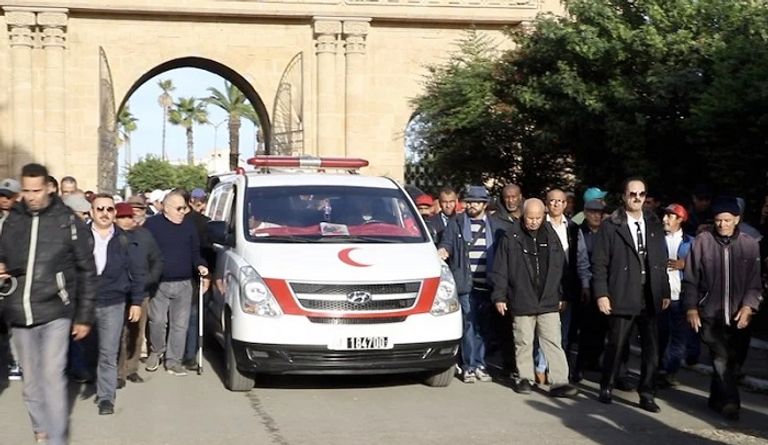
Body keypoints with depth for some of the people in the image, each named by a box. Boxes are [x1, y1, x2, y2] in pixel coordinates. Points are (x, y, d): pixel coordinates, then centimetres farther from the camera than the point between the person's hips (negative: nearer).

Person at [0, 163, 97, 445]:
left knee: (52, 375, -10)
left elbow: (87, 271, 0)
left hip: (54, 312, -4)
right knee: (31, 380, 13)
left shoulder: (68, 221, -5)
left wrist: (85, 316, -1)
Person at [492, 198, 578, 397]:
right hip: (522, 303, -2)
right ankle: (524, 378, 22)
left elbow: (561, 267, 12)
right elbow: (500, 270, 0)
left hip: (549, 302, 2)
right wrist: (499, 296, -3)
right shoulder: (511, 238, -3)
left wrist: (562, 295, 11)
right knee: (524, 342, 9)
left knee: (554, 343, -3)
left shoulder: (551, 236, 6)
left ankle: (559, 382, -3)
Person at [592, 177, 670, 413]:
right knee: (616, 346, 6)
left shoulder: (654, 225, 11)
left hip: (650, 298, 4)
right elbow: (599, 263, -4)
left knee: (651, 349, 3)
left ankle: (647, 395, 14)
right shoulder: (610, 226, -2)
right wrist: (601, 294, -10)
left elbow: (661, 262, 13)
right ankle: (606, 388, 25)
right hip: (622, 297, -3)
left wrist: (665, 292, 8)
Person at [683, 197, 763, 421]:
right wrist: (691, 308, -2)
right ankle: (730, 402, -6)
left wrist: (748, 306, -9)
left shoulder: (750, 245, 0)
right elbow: (691, 278, 2)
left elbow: (755, 282, 3)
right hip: (710, 313, -2)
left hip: (738, 316, 2)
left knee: (731, 360, 8)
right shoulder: (703, 241, -2)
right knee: (721, 358, -12)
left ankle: (717, 398, 26)